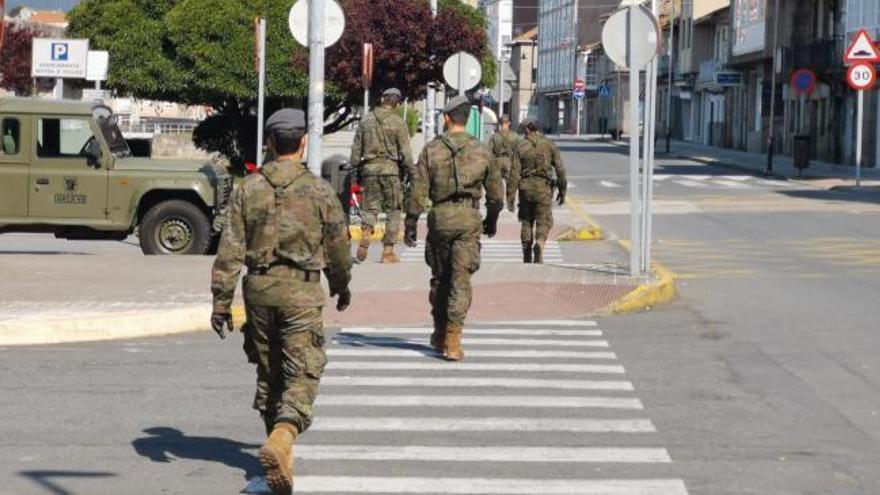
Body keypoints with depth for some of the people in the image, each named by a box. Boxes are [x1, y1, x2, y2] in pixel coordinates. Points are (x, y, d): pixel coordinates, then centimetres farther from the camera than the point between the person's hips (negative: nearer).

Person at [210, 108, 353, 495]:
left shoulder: (248, 189, 1)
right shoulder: (320, 191, -4)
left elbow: (230, 249, -2)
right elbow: (337, 246, 5)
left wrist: (221, 300, 1)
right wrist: (341, 287, 23)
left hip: (258, 289, 3)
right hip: (301, 291, -3)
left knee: (268, 373, 18)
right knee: (302, 375, -5)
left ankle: (278, 443, 27)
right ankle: (281, 439, -28)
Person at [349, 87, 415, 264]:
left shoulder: (366, 121, 8)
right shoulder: (398, 122, -4)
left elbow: (356, 149, 11)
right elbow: (405, 151, -7)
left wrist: (357, 169, 21)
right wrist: (408, 171, 3)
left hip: (369, 169, 3)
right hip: (391, 169, -3)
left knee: (370, 207, 9)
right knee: (393, 211, 6)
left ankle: (366, 234, -21)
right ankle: (388, 251, 5)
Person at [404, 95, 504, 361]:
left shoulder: (431, 150, -1)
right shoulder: (482, 151, 3)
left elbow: (418, 190, -4)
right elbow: (496, 192, 9)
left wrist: (411, 224, 2)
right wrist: (492, 219, 25)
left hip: (439, 218, 0)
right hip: (469, 219, 0)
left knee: (439, 278, 15)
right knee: (461, 280, -1)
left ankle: (440, 335, 26)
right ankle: (452, 341, -8)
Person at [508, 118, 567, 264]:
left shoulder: (520, 147, -2)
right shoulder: (549, 145, -1)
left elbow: (514, 172, -4)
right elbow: (560, 169, -1)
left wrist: (510, 196, -1)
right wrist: (562, 190, 9)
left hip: (525, 187, 1)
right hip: (544, 188, -1)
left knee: (526, 222, 15)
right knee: (544, 222, 3)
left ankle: (527, 257, 18)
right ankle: (539, 246, -24)